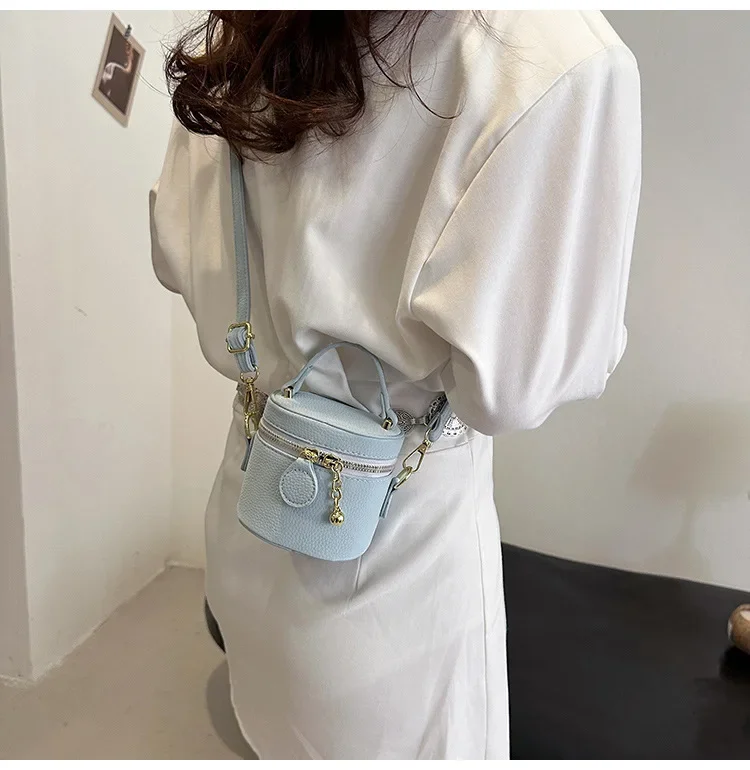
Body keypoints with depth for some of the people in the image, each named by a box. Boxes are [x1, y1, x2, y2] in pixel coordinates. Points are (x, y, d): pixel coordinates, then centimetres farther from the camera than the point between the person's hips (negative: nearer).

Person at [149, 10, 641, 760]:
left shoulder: (237, 40, -3)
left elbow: (177, 260, 5)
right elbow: (506, 380, -24)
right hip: (404, 518, -5)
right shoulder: (559, 55, -21)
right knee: (401, 739, 25)